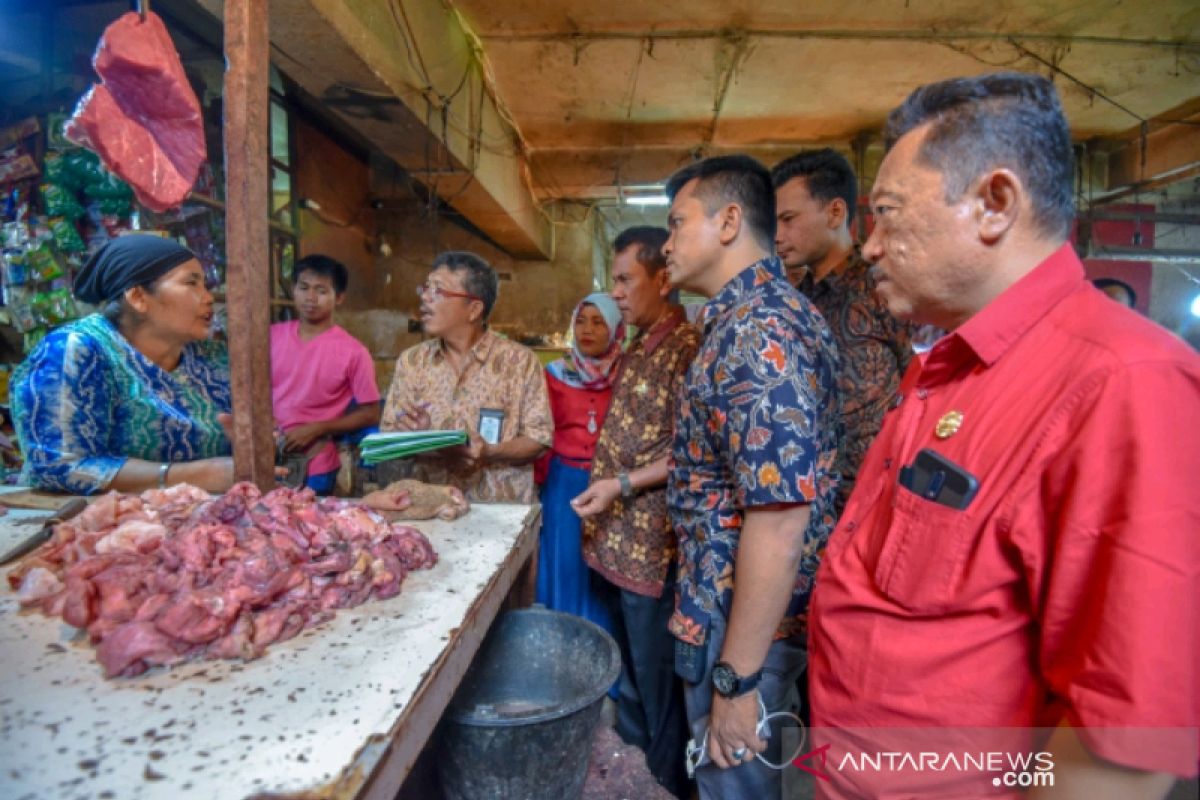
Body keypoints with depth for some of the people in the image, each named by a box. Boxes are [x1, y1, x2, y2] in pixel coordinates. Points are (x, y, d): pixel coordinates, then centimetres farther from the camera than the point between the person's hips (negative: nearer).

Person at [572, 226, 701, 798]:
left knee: (656, 675, 8)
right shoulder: (638, 347, 12)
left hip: (651, 542, -9)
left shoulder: (686, 347, -16)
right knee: (627, 665, 25)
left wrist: (622, 485, -20)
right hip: (613, 537, 9)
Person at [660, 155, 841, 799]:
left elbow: (780, 517, -29)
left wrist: (736, 677, -22)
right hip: (732, 601, 9)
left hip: (740, 620, -9)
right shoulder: (771, 312, 8)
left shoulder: (755, 331, -25)